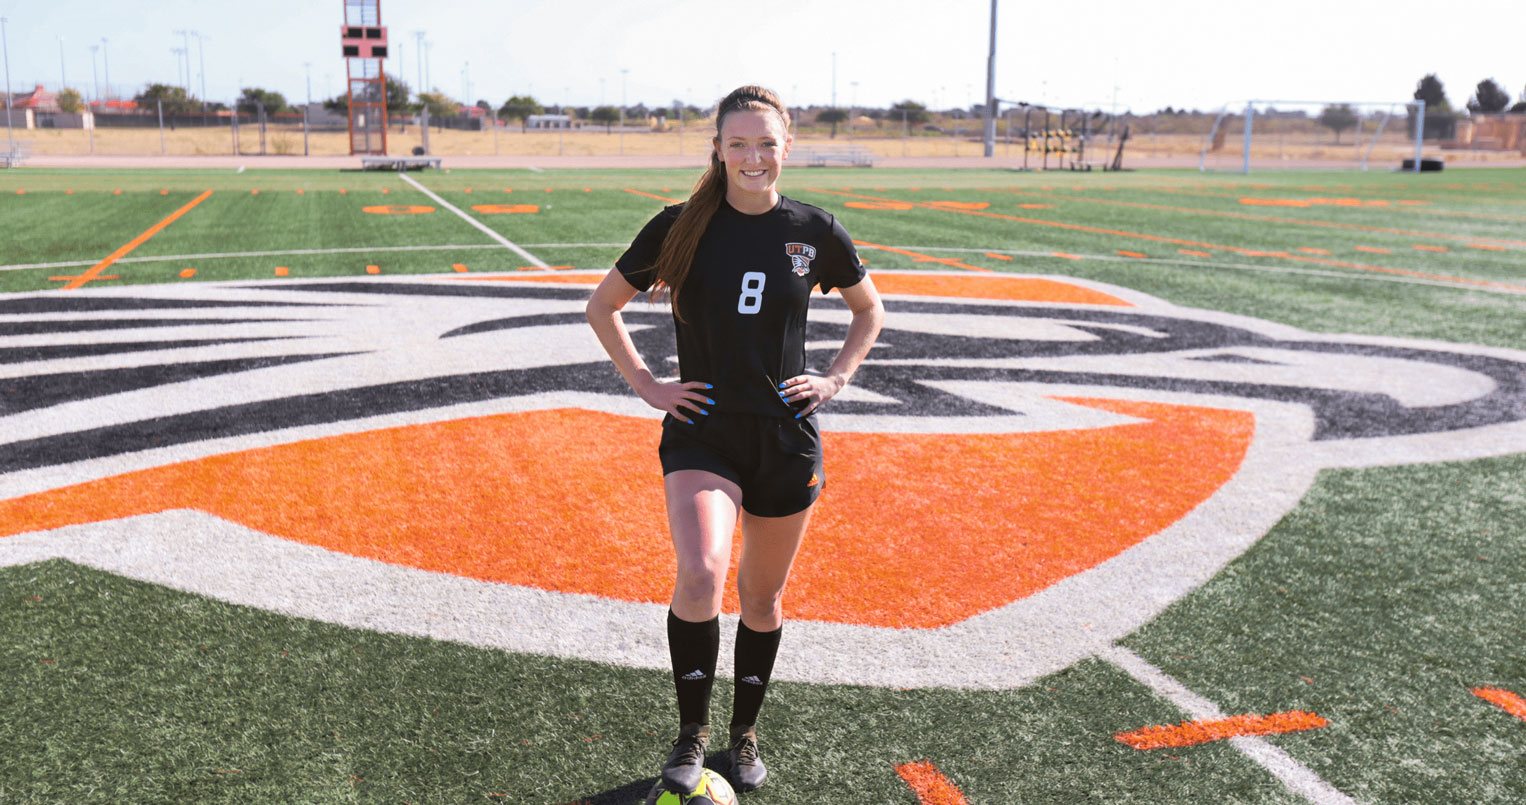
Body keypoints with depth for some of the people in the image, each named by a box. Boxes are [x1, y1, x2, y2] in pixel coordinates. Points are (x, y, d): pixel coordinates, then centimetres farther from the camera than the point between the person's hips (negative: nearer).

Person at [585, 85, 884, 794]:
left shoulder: (815, 232, 1)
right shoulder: (681, 227, -3)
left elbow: (869, 311, 18)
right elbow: (602, 307, 8)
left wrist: (835, 377, 4)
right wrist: (646, 384, -1)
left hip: (786, 436, 2)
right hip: (702, 431, -2)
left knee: (762, 597, 12)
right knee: (701, 576, -24)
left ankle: (744, 734, 36)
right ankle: (691, 732, 1)